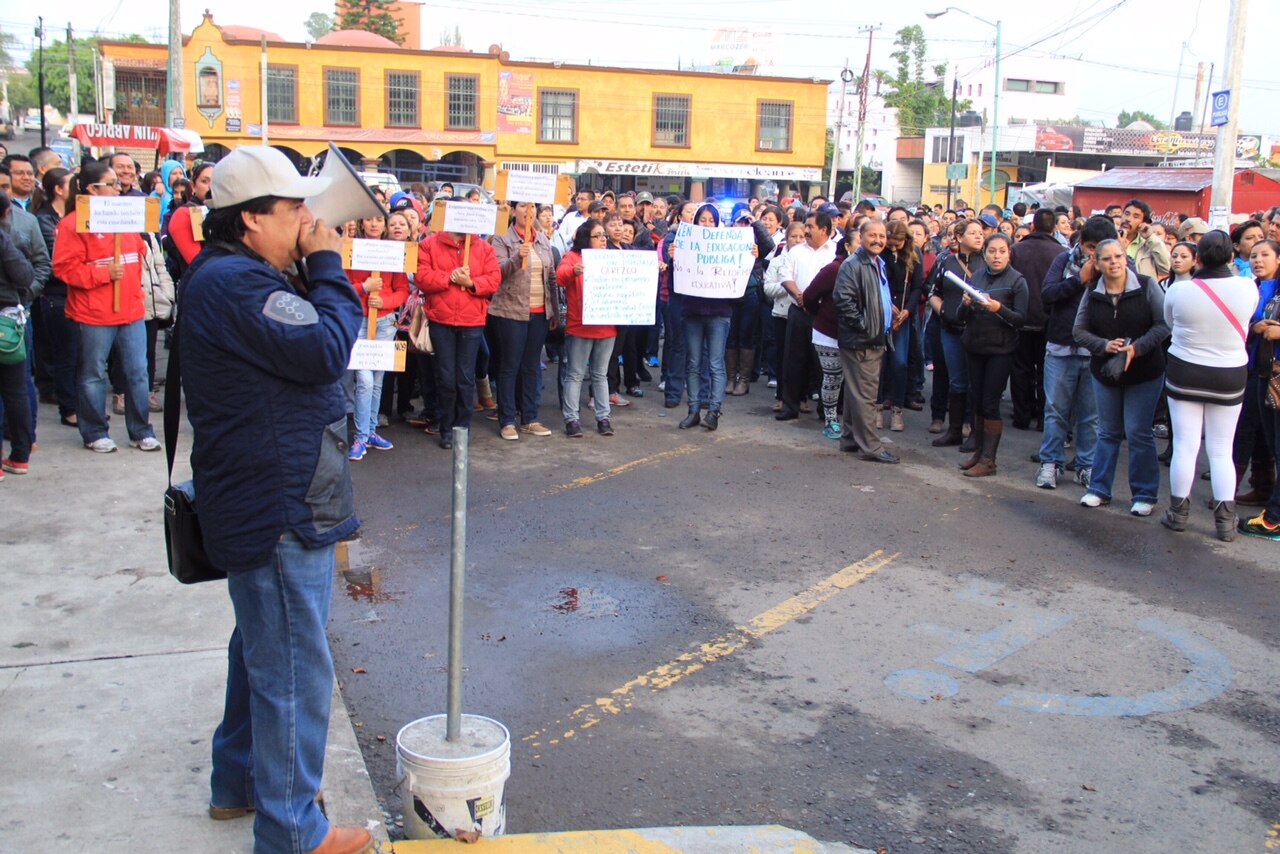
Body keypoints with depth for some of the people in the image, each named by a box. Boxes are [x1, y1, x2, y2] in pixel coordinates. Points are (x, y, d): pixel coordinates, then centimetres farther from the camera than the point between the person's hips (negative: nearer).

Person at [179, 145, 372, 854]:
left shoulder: (228, 277, 13)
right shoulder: (237, 284, -22)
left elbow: (302, 341, 14)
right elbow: (327, 347, -26)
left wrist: (314, 271, 3)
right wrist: (327, 265, -15)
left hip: (262, 499, 12)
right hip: (279, 509, -12)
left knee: (263, 648, 25)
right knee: (294, 670, -1)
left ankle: (239, 783, 41)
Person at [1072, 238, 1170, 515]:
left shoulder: (1147, 286, -10)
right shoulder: (1092, 294, -1)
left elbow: (1163, 325, -12)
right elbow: (1079, 331, 0)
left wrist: (1136, 348, -23)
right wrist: (1104, 345, -17)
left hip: (1144, 373, -3)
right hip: (1105, 372, 3)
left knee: (1138, 433, -1)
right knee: (1108, 432, 13)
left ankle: (1145, 495, 10)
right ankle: (1099, 489, 22)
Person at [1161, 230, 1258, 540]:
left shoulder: (1178, 290, -15)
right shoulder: (1247, 288, -12)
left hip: (1184, 373, -1)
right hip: (1230, 376, 1)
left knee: (1185, 446, 7)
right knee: (1221, 450, 8)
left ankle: (1178, 513, 16)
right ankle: (1225, 521, 9)